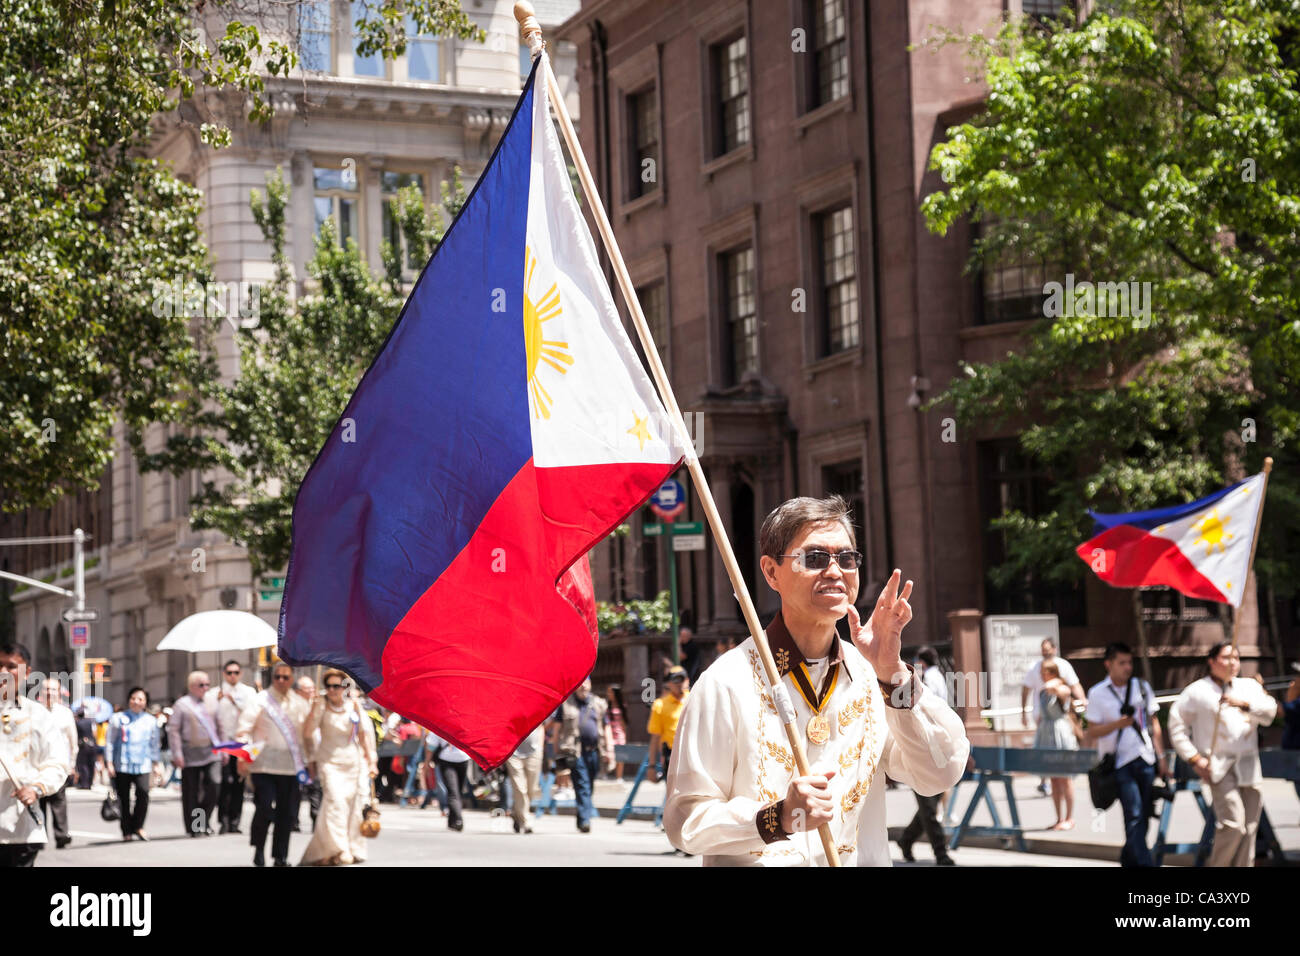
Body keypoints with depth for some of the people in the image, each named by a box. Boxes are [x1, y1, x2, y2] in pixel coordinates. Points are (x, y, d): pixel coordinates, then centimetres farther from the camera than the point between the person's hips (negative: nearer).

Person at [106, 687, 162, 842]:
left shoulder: (150, 721, 14)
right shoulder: (118, 718, 7)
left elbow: (154, 745, 19)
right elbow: (110, 742, 6)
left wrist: (157, 765, 16)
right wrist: (109, 763, 0)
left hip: (142, 765, 1)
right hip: (122, 765, -1)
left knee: (143, 792, -18)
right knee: (123, 799, 0)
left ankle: (138, 826, -2)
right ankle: (127, 831, 10)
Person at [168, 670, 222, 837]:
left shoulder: (211, 701, 11)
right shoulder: (182, 704, -3)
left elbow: (219, 725, 18)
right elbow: (173, 730, -5)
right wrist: (177, 754, -10)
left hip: (212, 753, 3)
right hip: (191, 755, -3)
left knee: (214, 785, -10)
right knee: (191, 792, 3)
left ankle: (204, 820, 10)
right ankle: (193, 827, 14)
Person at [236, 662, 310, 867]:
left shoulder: (300, 704, 12)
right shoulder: (261, 700, 0)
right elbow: (244, 727, -4)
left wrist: (309, 761, 16)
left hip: (290, 767, 4)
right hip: (264, 764, -4)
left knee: (287, 812, 3)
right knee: (264, 809, -11)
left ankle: (280, 855, 15)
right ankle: (258, 848, 12)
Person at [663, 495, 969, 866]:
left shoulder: (870, 676, 8)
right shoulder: (728, 682, -5)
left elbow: (941, 773, -1)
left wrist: (893, 675, -9)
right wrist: (778, 818, -21)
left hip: (862, 860, 2)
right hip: (763, 863, -2)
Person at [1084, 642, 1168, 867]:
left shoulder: (1141, 687, 10)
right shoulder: (1098, 693, -1)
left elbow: (1154, 724, 14)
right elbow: (1093, 732, 0)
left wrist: (1161, 759, 10)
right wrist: (1118, 724, -17)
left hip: (1146, 761, 4)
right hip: (1120, 763, -4)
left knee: (1141, 820, 6)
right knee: (1134, 817, -14)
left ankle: (1128, 860, 22)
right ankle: (1146, 864, -19)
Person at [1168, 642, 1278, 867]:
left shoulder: (1249, 687, 14)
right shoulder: (1197, 691, 2)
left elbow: (1269, 712, -1)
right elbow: (1177, 726, 2)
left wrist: (1245, 704, -19)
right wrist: (1194, 758, -5)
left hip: (1248, 765, 5)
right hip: (1219, 767, -5)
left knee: (1249, 827, 3)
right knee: (1233, 821, -18)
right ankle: (1218, 865, -3)